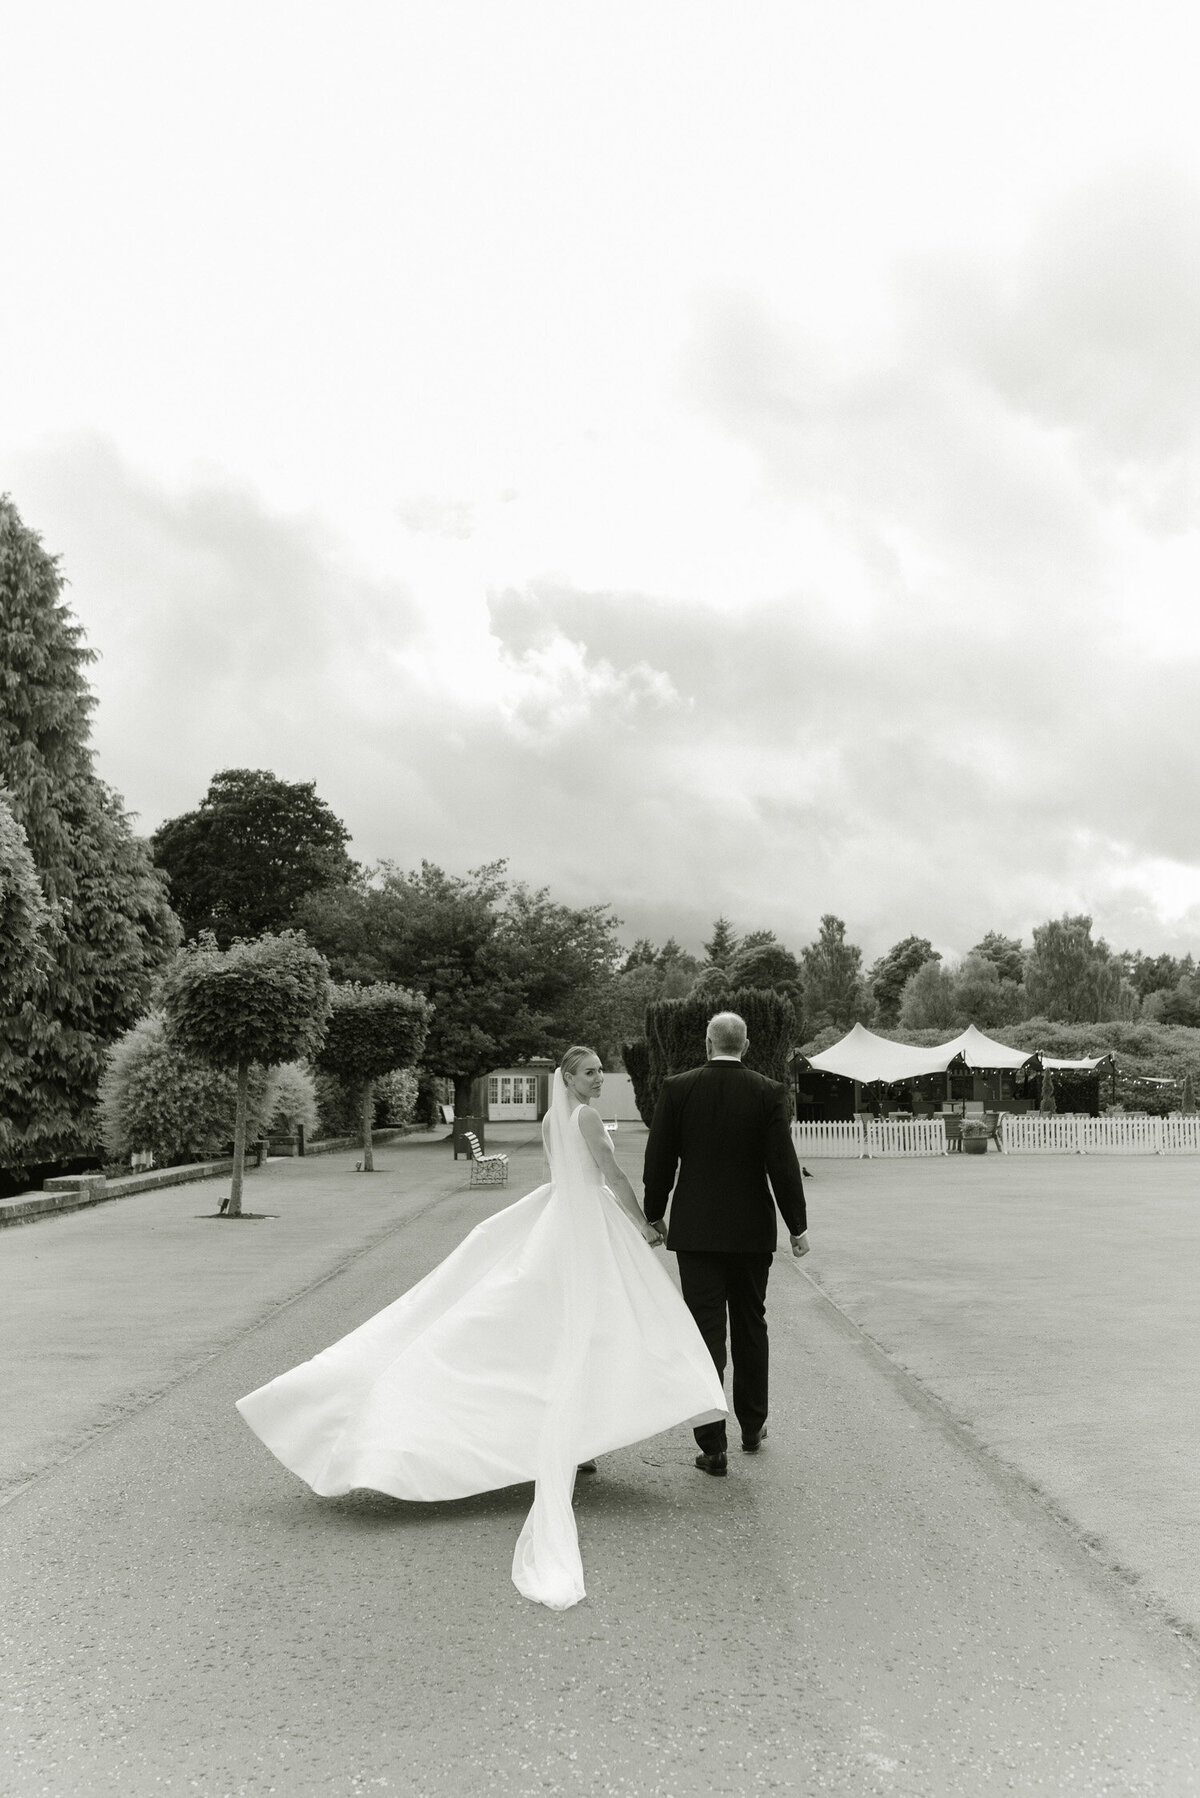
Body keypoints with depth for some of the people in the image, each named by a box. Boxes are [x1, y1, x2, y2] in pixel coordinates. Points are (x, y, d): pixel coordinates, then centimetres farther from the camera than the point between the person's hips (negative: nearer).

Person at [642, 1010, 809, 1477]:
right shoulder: (768, 1092, -6)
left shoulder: (676, 1089, -5)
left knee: (706, 1333, 2)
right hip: (751, 1229, 1)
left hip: (696, 1229, -1)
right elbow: (782, 1163, -8)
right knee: (751, 1328, 17)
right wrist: (797, 1225, 0)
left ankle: (713, 1446, 2)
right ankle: (752, 1426, 30)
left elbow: (659, 1162, -2)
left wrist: (653, 1216, 10)